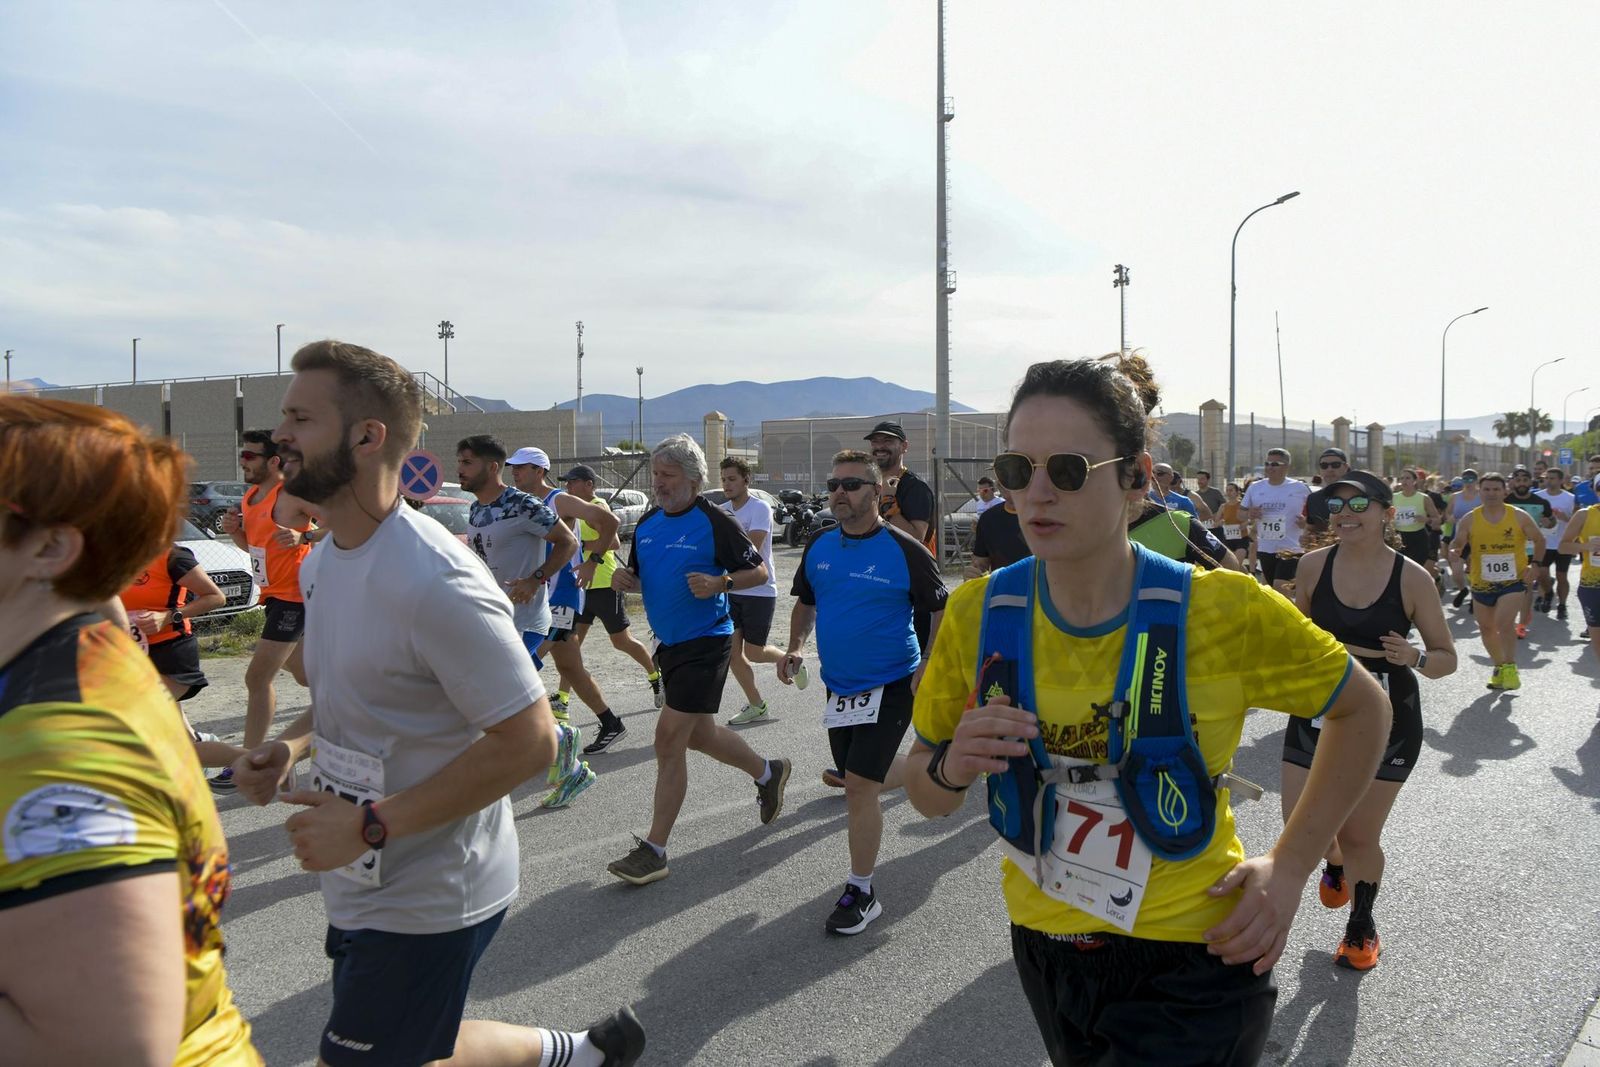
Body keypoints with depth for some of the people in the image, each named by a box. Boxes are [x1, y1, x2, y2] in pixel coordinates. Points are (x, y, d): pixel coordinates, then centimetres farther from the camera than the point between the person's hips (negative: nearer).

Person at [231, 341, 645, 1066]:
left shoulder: (435, 584, -26)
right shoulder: (323, 563, 4)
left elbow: (529, 741, -25)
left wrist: (370, 825, -25)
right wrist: (291, 746, -2)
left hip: (427, 899, -9)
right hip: (362, 885, 9)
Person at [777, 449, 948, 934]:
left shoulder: (903, 549, -14)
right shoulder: (819, 545, 1)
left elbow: (941, 610, -5)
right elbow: (806, 602, 15)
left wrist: (929, 668, -15)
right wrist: (794, 648, 0)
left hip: (890, 686, -6)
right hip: (838, 687, 6)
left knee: (858, 785, -10)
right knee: (864, 778, 17)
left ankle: (861, 892, 8)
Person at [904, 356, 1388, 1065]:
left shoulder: (1225, 609, -17)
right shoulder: (978, 614, -10)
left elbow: (1364, 711, 1)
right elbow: (925, 796, 1)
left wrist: (1290, 865, -6)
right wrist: (950, 767, -21)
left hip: (1190, 962, -3)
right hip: (1043, 948, 3)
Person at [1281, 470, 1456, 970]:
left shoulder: (1411, 578, -12)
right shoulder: (1314, 565, -6)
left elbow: (1447, 657, -3)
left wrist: (1415, 658, -24)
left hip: (1386, 722, -2)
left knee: (1361, 838, 8)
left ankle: (1362, 925, 38)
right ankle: (1335, 863, 38)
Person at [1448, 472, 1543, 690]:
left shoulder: (1520, 517, -6)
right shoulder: (1469, 520, -5)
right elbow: (1456, 546, -1)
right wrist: (1455, 562, -20)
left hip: (1513, 580, -3)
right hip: (1482, 583, 3)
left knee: (1505, 622, -21)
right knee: (1486, 628, 14)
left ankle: (1510, 667, -5)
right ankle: (1499, 666, 35)